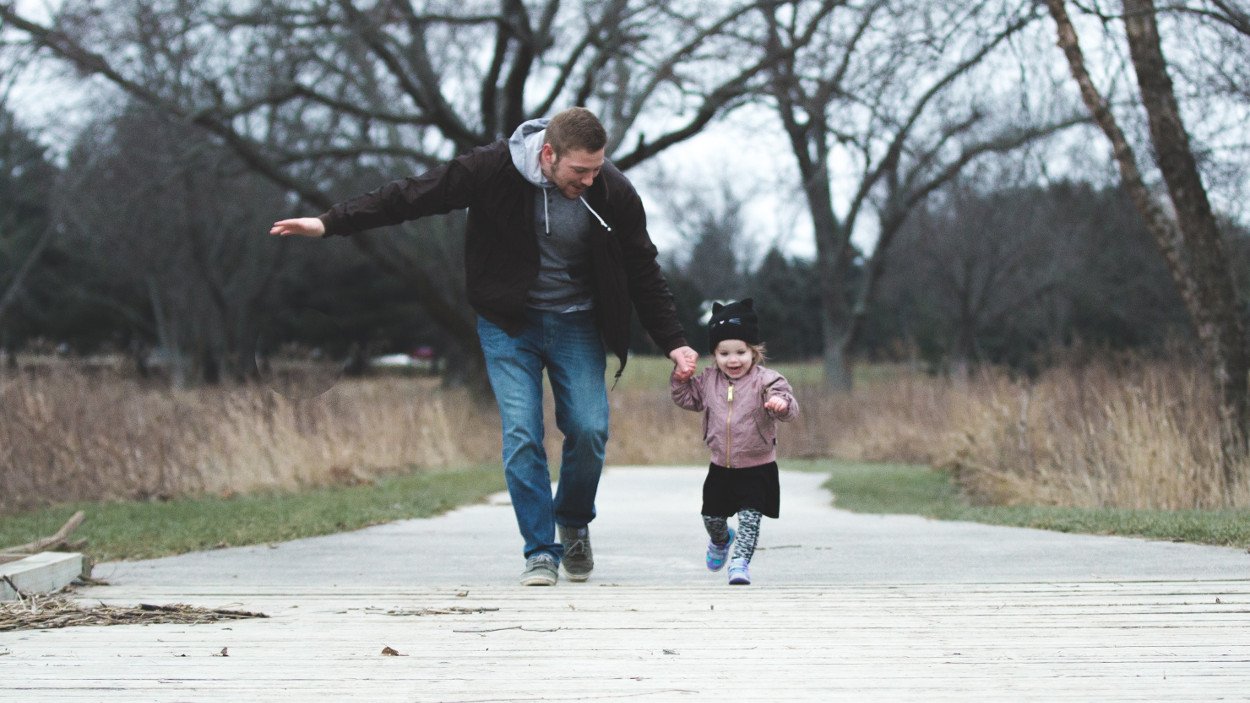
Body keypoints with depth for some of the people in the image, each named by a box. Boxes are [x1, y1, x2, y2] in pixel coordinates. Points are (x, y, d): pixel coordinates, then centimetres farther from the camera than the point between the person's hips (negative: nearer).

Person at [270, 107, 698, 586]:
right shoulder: (495, 170, -20)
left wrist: (673, 342, -2)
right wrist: (330, 223, -14)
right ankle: (540, 552, -4)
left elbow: (644, 273, -1)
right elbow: (413, 195, -13)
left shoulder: (613, 193, -15)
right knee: (521, 435, -13)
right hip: (508, 324, -1)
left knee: (589, 430, -10)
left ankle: (574, 525, 18)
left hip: (576, 325, 1)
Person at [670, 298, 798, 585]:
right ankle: (720, 540, 48)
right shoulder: (709, 381, 1)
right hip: (721, 467, 5)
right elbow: (688, 398, 16)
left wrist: (782, 404, -50)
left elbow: (788, 407, -27)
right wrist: (681, 379, -3)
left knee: (749, 516, -12)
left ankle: (740, 562, -5)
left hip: (757, 468, -5)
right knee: (712, 516, 17)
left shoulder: (766, 380, -14)